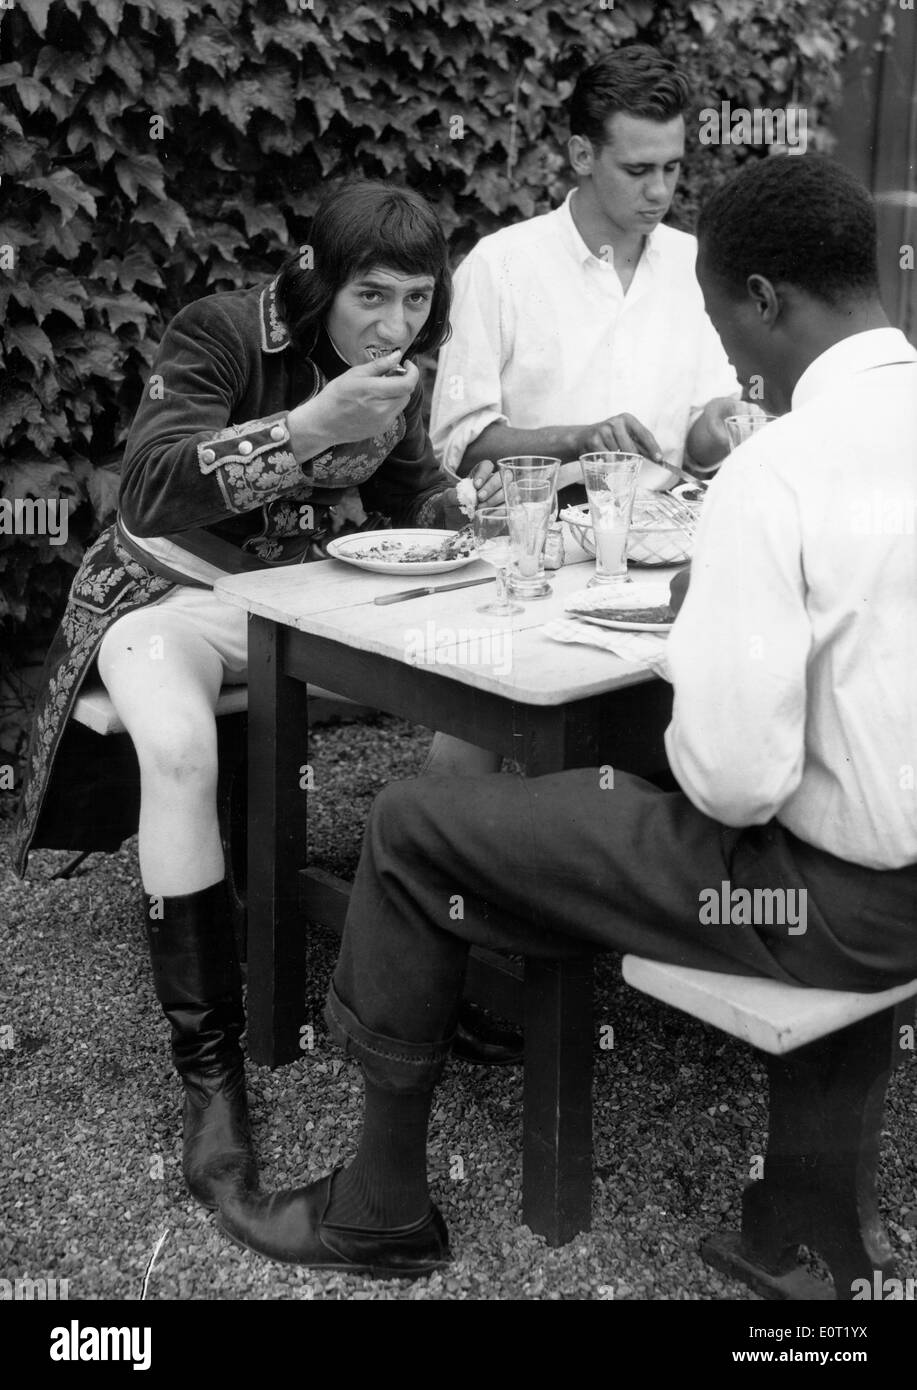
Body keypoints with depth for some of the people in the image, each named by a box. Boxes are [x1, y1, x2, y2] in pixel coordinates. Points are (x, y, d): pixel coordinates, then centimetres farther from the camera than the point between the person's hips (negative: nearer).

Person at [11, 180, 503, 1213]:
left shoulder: (397, 367, 0)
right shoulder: (219, 334, -19)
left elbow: (407, 496, 13)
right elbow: (150, 491, -30)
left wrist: (467, 505, -10)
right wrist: (308, 424, -38)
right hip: (177, 588, -5)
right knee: (178, 745, -36)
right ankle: (208, 1063, -25)